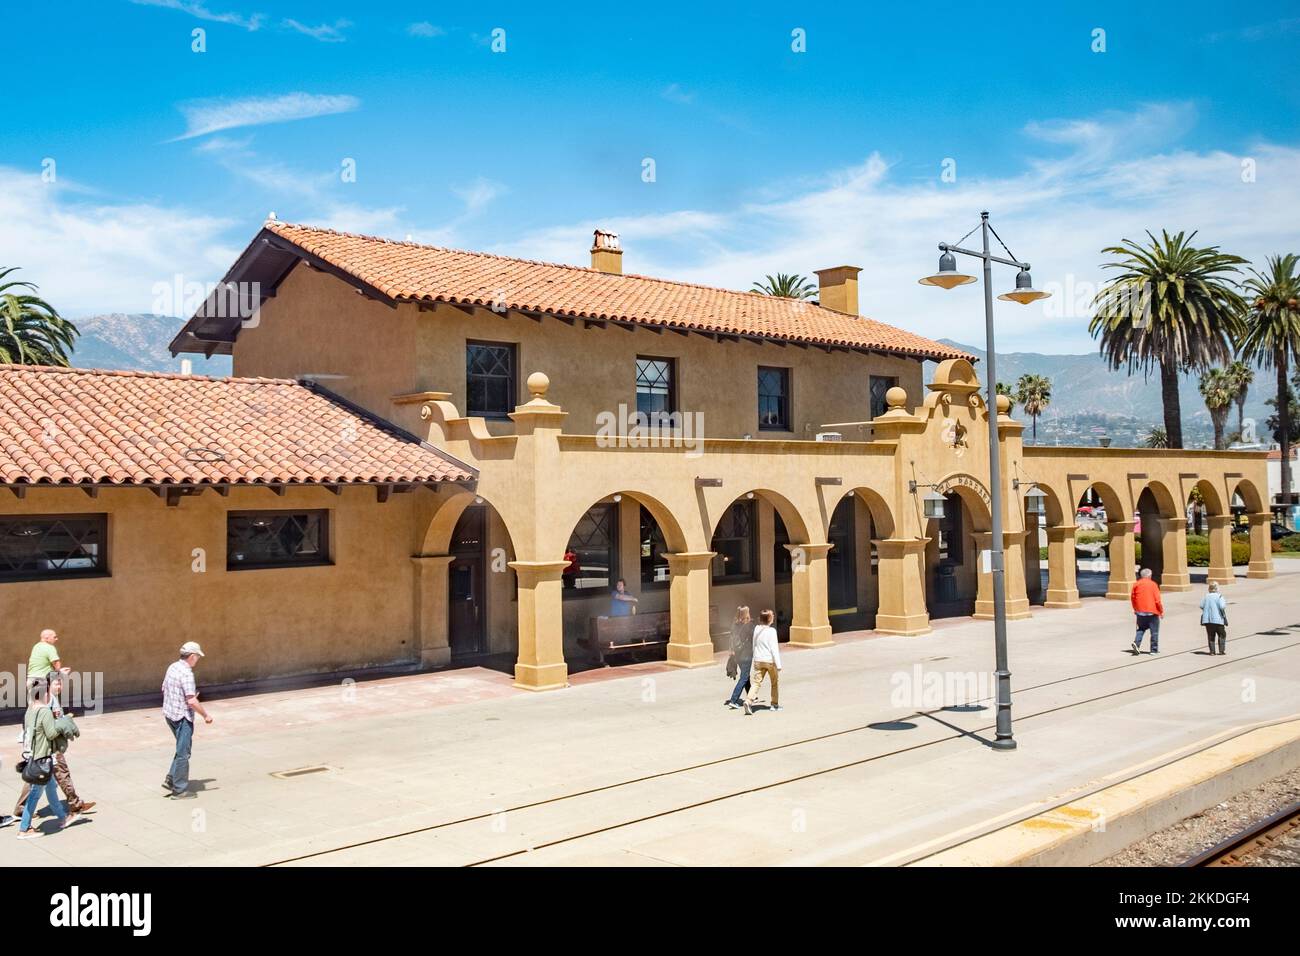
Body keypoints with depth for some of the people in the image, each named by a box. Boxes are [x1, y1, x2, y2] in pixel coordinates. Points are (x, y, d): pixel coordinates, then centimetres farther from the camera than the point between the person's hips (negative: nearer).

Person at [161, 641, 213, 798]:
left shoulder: (173, 667, 6)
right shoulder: (186, 673, -22)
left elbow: (164, 690, 18)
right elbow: (191, 701, -25)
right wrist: (205, 715, -12)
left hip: (169, 714, 9)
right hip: (182, 717, -9)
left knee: (182, 750, 22)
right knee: (183, 753, 2)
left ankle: (170, 779, 19)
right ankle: (180, 789, 9)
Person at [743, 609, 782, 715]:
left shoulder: (757, 629, 3)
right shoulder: (771, 631, -13)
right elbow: (774, 648, -16)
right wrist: (778, 664, -14)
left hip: (758, 660, 4)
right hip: (770, 660, -4)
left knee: (756, 682, 1)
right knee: (775, 682, 15)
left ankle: (748, 700, -19)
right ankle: (775, 704, 23)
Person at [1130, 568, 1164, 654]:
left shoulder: (1136, 584, 2)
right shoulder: (1153, 584, -8)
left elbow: (1132, 597, 8)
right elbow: (1157, 600, -9)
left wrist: (1135, 609, 22)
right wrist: (1161, 611, 1)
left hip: (1140, 612, 3)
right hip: (1152, 611, -3)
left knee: (1141, 629, 16)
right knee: (1154, 631, 7)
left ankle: (1136, 642, -7)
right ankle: (1154, 650, 10)